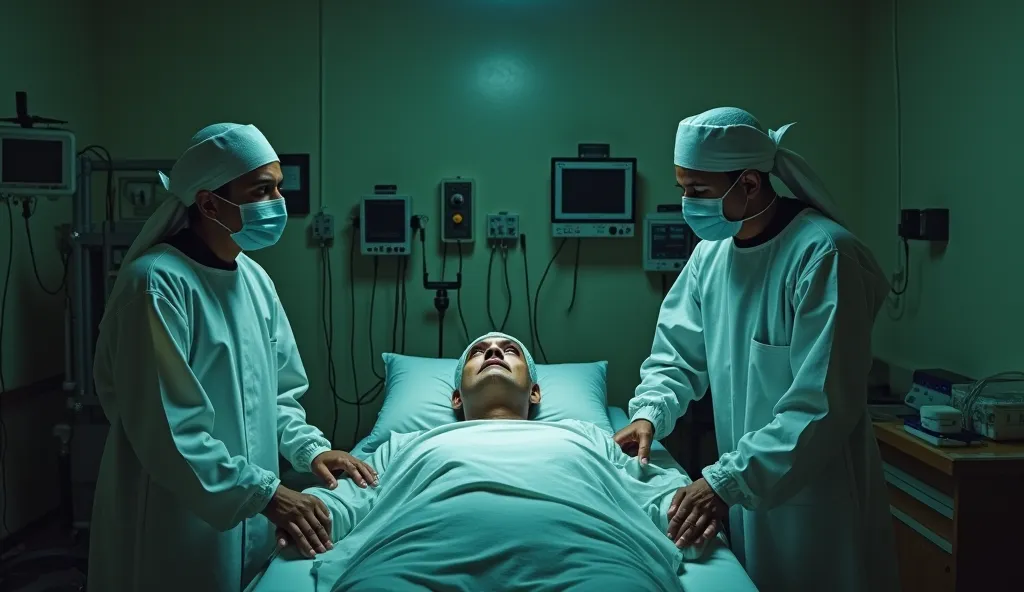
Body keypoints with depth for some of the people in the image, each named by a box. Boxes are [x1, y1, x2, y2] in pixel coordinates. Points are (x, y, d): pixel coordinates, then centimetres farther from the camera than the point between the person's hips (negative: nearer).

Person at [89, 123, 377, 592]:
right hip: (176, 528, -7)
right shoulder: (157, 282, -20)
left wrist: (310, 448, -3)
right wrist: (265, 491, -23)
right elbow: (166, 431, -23)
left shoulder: (256, 279, 5)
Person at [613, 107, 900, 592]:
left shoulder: (822, 254, -21)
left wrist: (727, 480, -29)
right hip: (743, 485, 6)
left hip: (816, 495, -6)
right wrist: (649, 413, -10)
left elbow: (822, 407, -25)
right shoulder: (712, 250, 1)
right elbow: (676, 352, 8)